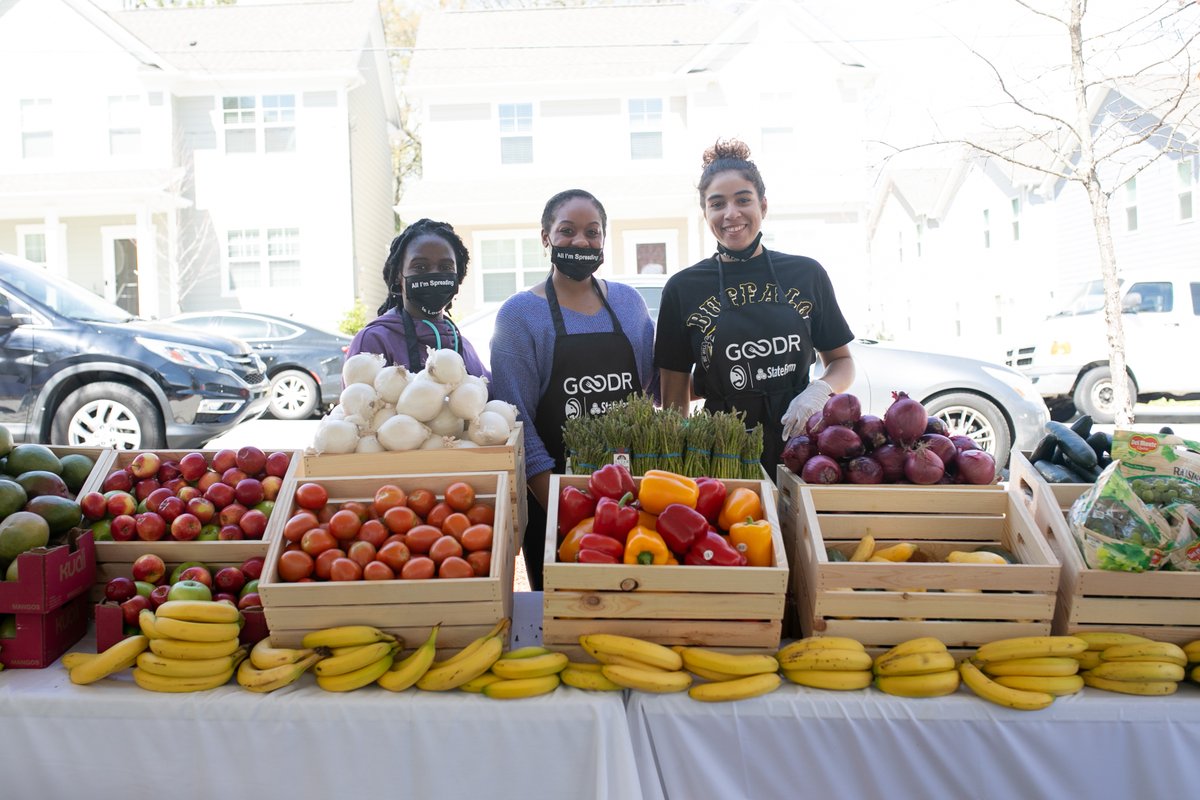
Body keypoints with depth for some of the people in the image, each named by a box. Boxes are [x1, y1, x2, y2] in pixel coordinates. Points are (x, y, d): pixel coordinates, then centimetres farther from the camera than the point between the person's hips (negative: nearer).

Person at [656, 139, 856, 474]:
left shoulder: (807, 274, 1)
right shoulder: (683, 288, -1)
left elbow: (842, 362, 10)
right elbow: (675, 395, 2)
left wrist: (818, 391, -10)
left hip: (800, 447, 1)